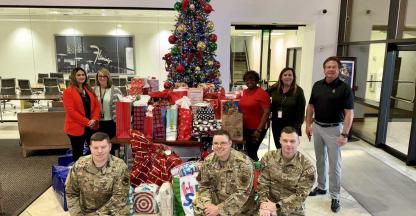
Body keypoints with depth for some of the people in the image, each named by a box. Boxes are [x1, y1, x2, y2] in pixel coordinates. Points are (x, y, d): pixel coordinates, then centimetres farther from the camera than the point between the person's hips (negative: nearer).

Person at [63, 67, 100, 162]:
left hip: (92, 127, 5)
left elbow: (96, 105, 8)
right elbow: (70, 111, -15)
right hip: (76, 128, -5)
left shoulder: (89, 90, 12)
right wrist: (87, 122, -16)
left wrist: (94, 119, -9)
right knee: (78, 154, 6)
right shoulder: (68, 91, -7)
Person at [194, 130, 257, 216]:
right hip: (217, 200, 4)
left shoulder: (243, 162, -19)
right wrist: (208, 204, -15)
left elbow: (242, 193, -20)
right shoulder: (208, 161, -4)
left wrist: (219, 209, -21)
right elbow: (204, 186, 3)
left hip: (241, 205, -3)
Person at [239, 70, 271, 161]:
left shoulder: (262, 93, -13)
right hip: (245, 127, 6)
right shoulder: (244, 92, 7)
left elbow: (266, 113, -17)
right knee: (248, 151, 14)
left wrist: (259, 130, -20)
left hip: (256, 129, -6)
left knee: (252, 152, 0)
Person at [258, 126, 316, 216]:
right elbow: (262, 183, -4)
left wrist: (277, 206, -19)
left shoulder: (307, 166, -10)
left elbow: (301, 195, -12)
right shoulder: (268, 157, -4)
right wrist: (264, 203, -20)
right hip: (270, 204, 1)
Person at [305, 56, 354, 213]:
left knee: (334, 164, 1)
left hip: (334, 129, -5)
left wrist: (344, 134, -21)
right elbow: (311, 106, 11)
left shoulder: (344, 88, -11)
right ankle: (321, 187, 33)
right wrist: (308, 125, 5)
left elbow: (349, 113, -14)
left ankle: (335, 197, 11)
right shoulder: (317, 85, 3)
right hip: (317, 127, 5)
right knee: (320, 160, 17)